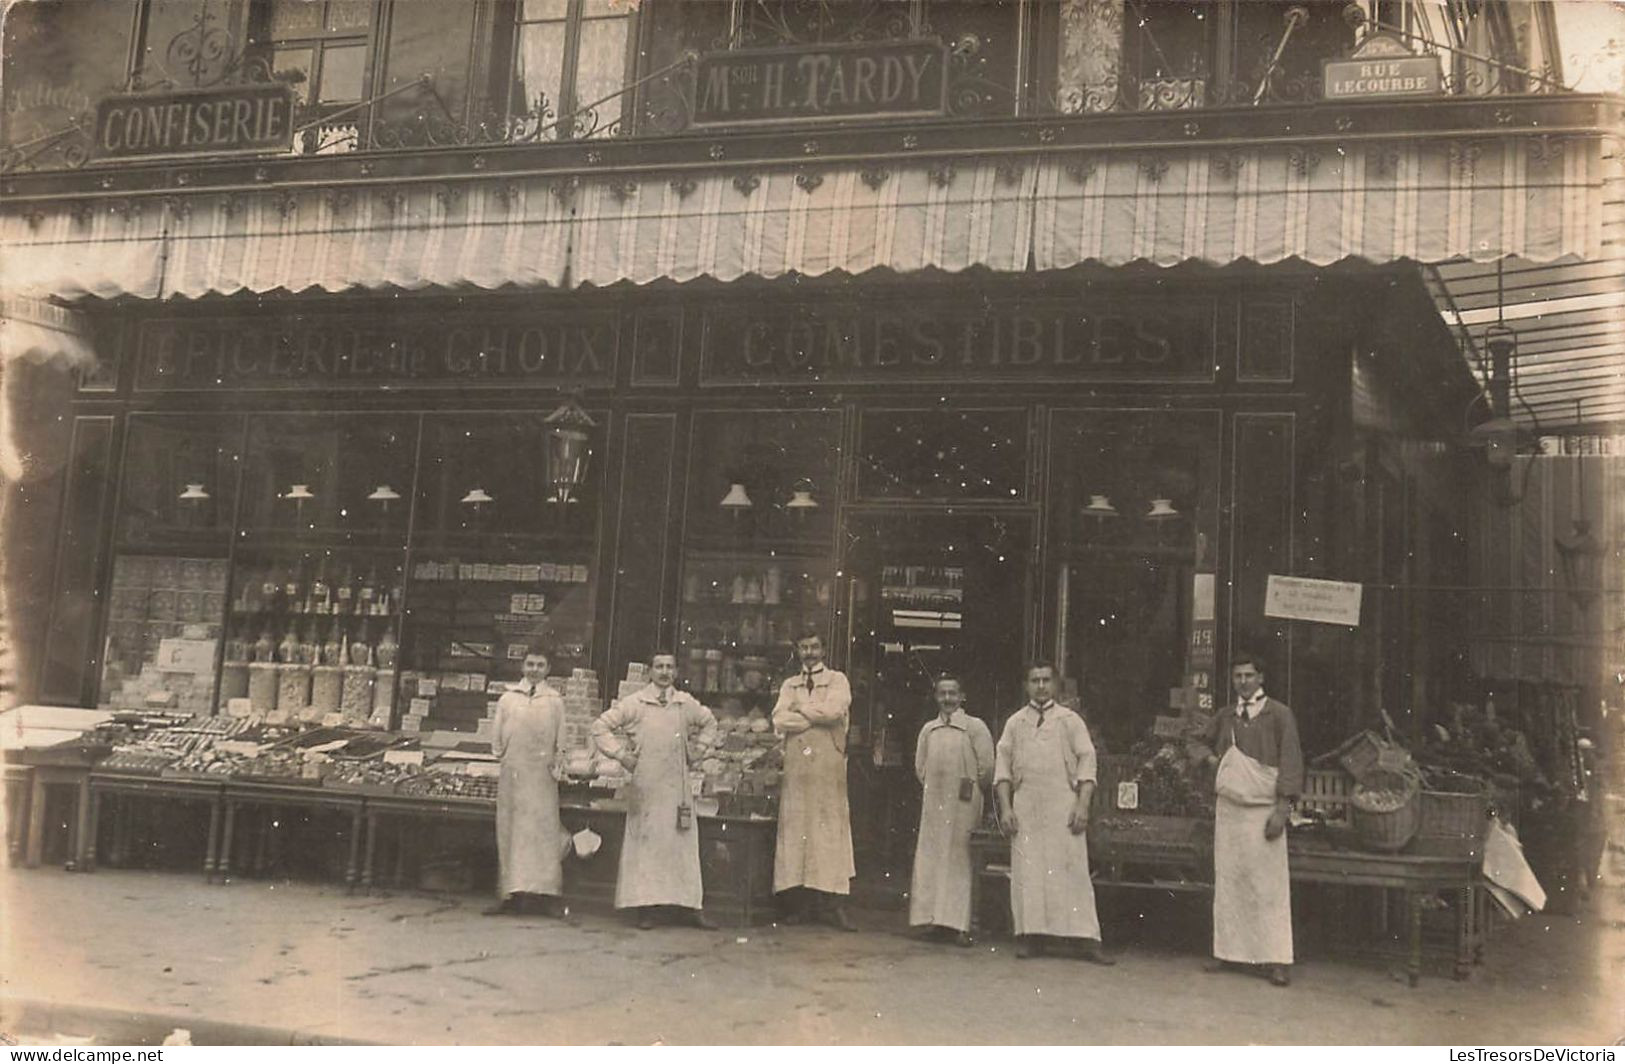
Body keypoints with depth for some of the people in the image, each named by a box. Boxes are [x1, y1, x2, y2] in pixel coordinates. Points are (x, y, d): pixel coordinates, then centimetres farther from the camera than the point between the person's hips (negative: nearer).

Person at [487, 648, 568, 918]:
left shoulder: (554, 701, 10)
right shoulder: (507, 698, 11)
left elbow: (561, 741, 10)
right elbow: (497, 737, 14)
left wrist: (557, 763, 0)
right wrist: (499, 757, 5)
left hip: (542, 775, -1)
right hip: (512, 773, 1)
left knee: (544, 830, -5)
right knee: (510, 831, 2)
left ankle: (545, 893, -5)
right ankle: (511, 893, 6)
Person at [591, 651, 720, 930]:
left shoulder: (686, 704, 8)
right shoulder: (634, 704, -2)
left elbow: (710, 723, 26)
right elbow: (600, 728, 0)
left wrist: (697, 751, 15)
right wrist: (622, 754, -4)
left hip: (677, 787, 3)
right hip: (646, 786, -3)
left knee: (684, 844, 3)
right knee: (645, 843, -1)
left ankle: (692, 907, 7)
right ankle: (644, 909, 5)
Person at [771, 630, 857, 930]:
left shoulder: (837, 681, 9)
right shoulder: (789, 685, 17)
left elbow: (834, 710, -11)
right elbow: (779, 720, 0)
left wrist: (800, 709, -1)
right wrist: (817, 716, -7)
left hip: (828, 766, -3)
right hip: (796, 765, 3)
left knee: (830, 829, -6)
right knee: (795, 829, -2)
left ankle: (832, 902, -8)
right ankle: (799, 902, 1)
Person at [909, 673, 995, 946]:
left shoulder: (975, 727, -3)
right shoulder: (928, 729, 10)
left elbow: (987, 767, -3)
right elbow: (920, 766, 19)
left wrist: (971, 789, 5)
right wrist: (933, 787, 11)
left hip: (963, 803, -4)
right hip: (933, 802, 4)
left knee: (959, 860, -2)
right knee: (930, 857, 3)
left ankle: (959, 925, -1)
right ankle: (933, 917, 9)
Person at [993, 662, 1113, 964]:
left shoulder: (1070, 720, 8)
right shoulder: (1015, 723, 11)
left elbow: (1086, 761, 2)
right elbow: (1002, 766, 8)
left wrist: (1082, 805, -8)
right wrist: (1005, 808, -2)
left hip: (1063, 806, -1)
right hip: (1025, 807, 2)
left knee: (1072, 870, -4)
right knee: (1027, 871, 0)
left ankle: (1086, 939, -3)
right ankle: (1030, 936, 7)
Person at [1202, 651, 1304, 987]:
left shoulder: (1278, 715, -3)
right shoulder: (1224, 716, 11)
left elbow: (1290, 761, -7)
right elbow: (1209, 744, 31)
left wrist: (1282, 809, -13)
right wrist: (1212, 759, 11)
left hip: (1263, 809, -4)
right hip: (1228, 808, 5)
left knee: (1268, 884, -5)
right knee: (1227, 880, 5)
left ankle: (1276, 959, -2)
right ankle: (1229, 950, 11)